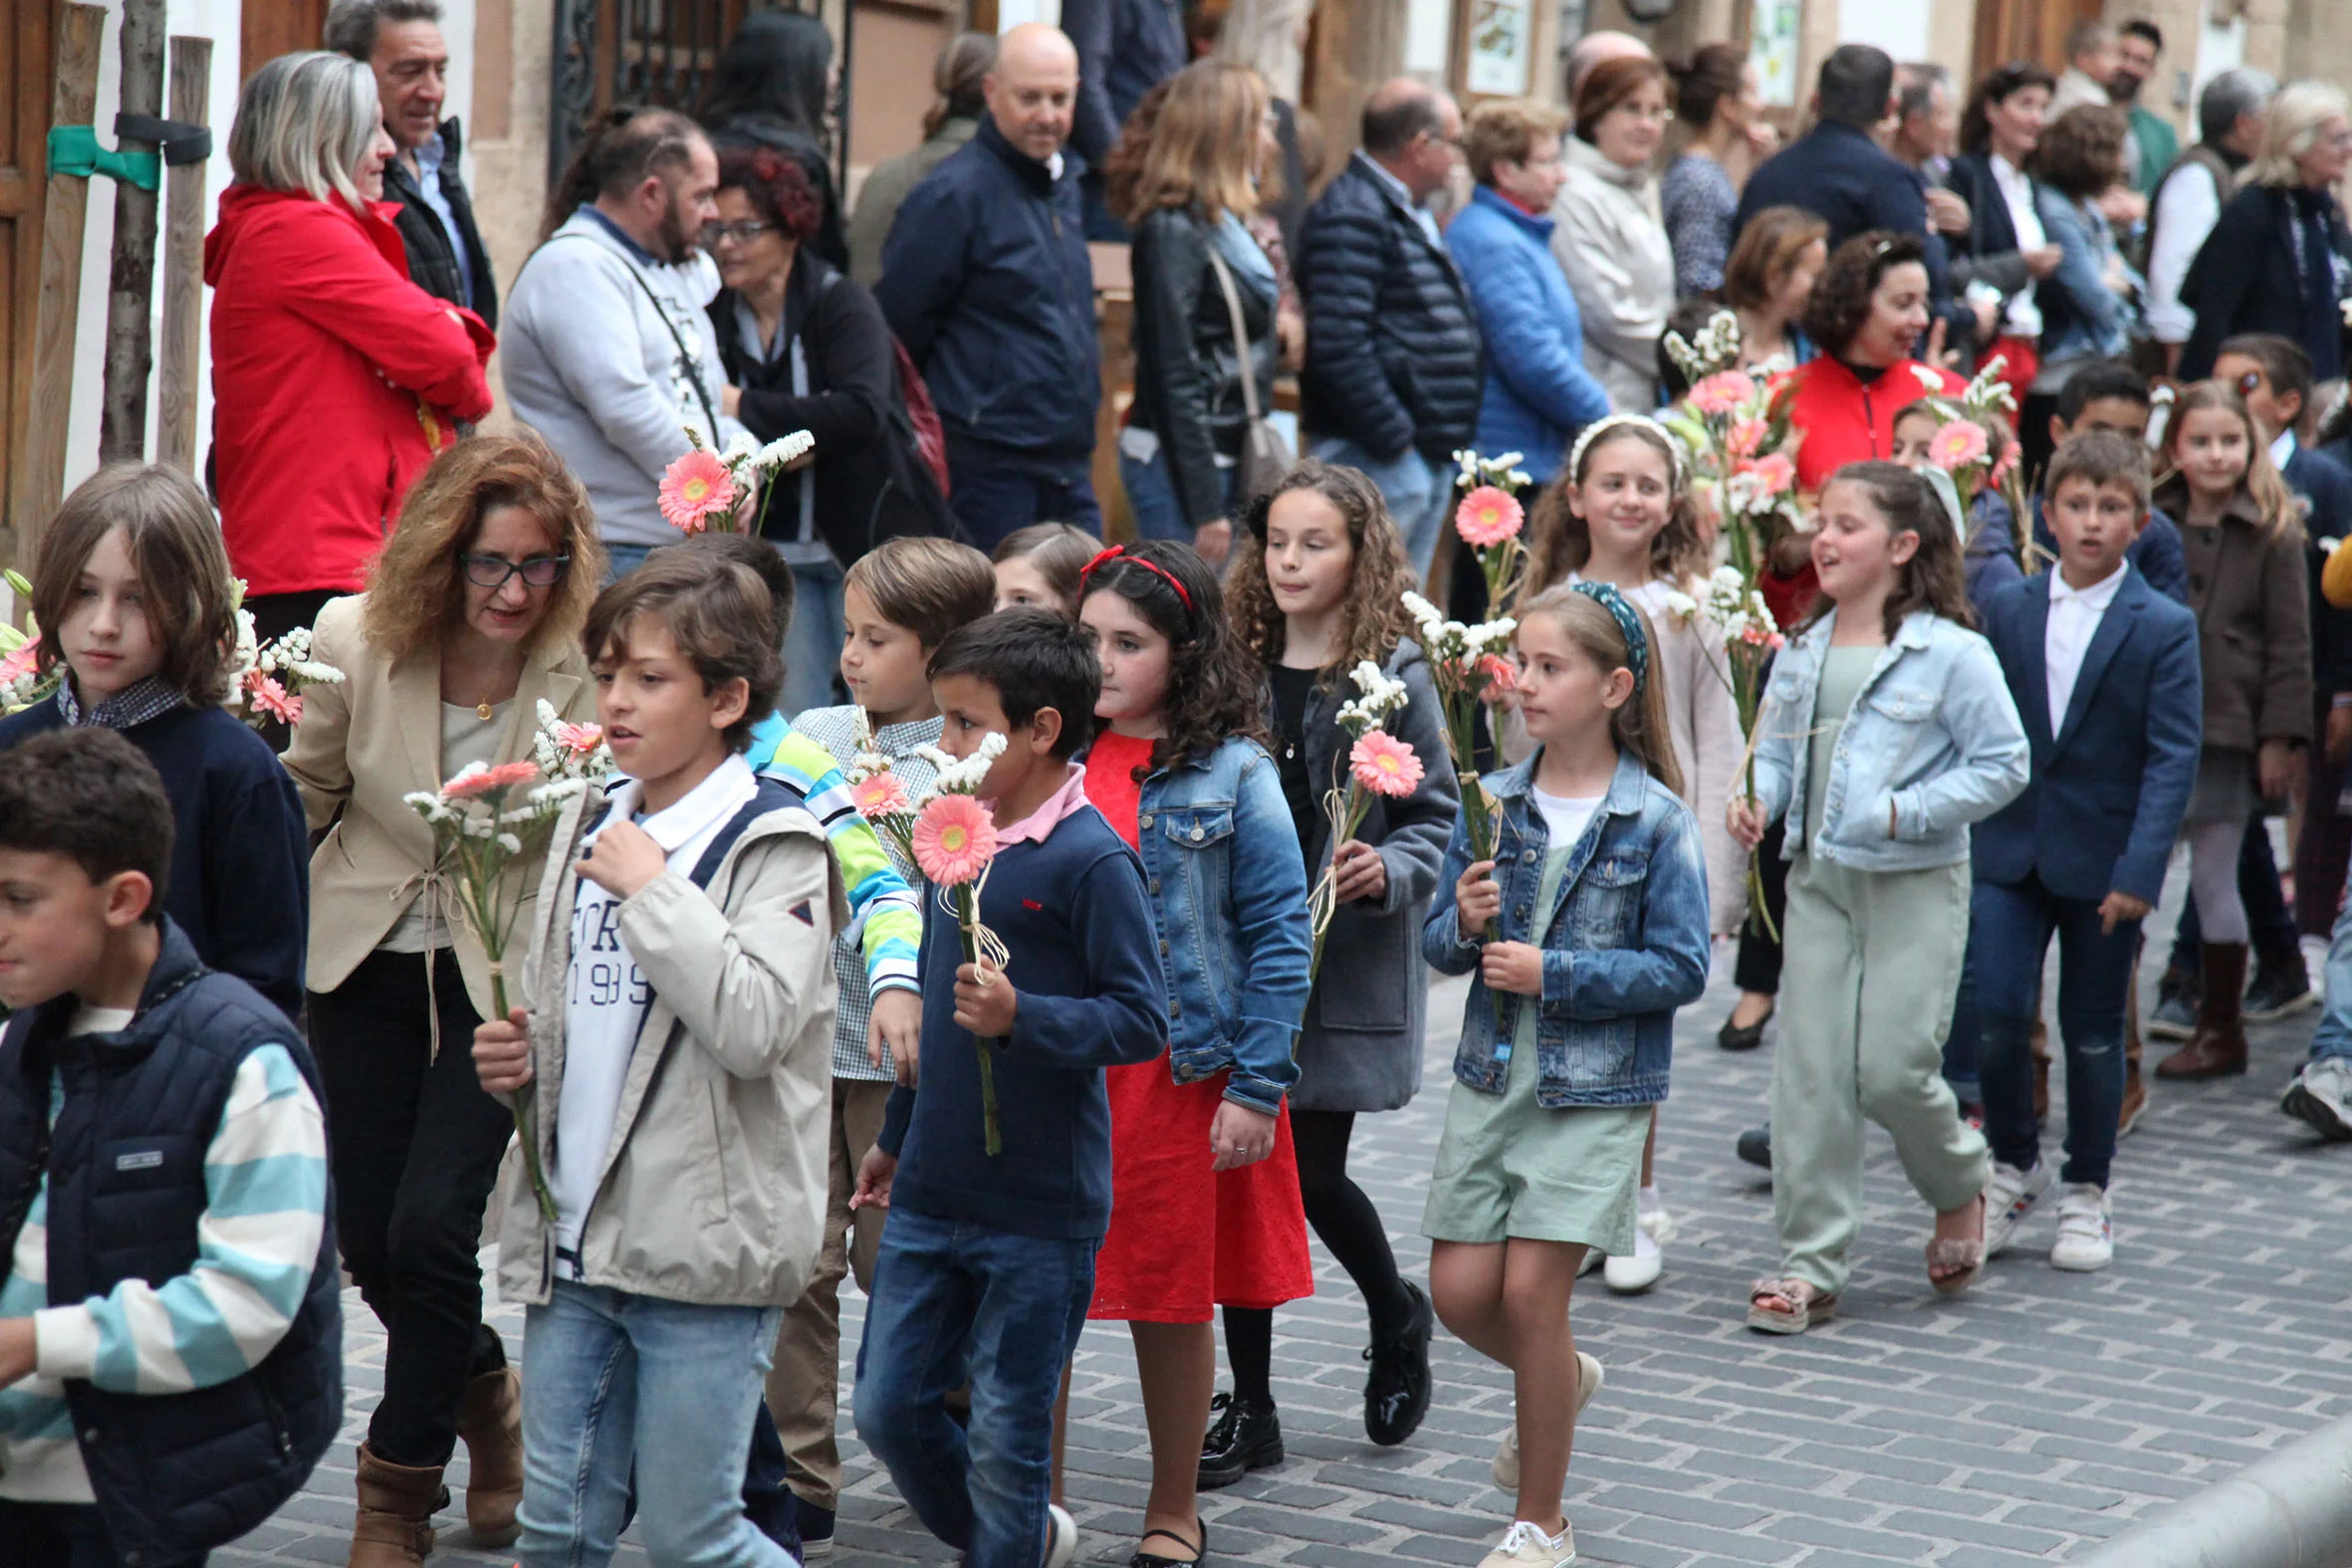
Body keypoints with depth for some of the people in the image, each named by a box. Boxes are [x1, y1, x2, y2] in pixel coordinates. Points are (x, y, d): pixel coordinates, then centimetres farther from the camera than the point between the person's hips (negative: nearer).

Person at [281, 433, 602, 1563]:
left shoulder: (588, 672, -17)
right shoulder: (354, 642, -10)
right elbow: (305, 793, 7)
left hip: (507, 973, -3)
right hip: (368, 960, 3)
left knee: (430, 1224, -12)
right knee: (367, 1233, 7)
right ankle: (487, 1396, 39)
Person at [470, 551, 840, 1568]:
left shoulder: (772, 846, -8)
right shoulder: (589, 825, 14)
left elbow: (755, 1026, -24)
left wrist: (652, 890, -18)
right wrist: (515, 1058, 5)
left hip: (704, 1247, -7)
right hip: (577, 1238, 7)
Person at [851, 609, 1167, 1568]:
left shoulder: (1090, 859, -14)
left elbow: (1142, 1019, -16)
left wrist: (1022, 1018, -30)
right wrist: (897, 1136, 27)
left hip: (1039, 1209, -7)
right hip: (931, 1197, 7)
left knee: (1005, 1434, 1)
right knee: (888, 1409, 11)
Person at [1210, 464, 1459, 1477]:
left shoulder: (1393, 678, -5)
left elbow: (1437, 818, -4)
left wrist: (1387, 873, -22)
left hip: (1347, 962, -4)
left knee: (1311, 1174, -3)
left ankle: (1396, 1320, 29)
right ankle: (1249, 1409, 13)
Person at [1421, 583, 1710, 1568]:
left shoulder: (1655, 821, -9)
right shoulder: (1494, 803, 4)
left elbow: (1681, 967, -11)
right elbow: (1438, 945, 8)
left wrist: (1555, 975, -18)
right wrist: (1464, 925, -15)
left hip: (1595, 1090, -5)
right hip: (1492, 1075, 5)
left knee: (1532, 1289, -6)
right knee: (1460, 1291, 3)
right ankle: (1563, 1378, 38)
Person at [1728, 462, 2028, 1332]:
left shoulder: (1950, 654, -10)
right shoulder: (1801, 650, 7)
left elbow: (2002, 764, -8)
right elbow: (1777, 747, 16)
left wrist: (1907, 812, -17)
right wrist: (1757, 798, -4)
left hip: (1915, 884, -5)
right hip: (1818, 876, 5)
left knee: (1892, 1067, -7)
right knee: (1809, 1069, 1)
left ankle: (1960, 1189, 25)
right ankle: (1810, 1261, 8)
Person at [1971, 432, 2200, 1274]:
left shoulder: (2164, 628, -5)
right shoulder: (2009, 611, 5)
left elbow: (2173, 758, -9)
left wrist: (2140, 871, -16)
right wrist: (1966, 835, 3)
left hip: (2103, 860, -2)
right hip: (2009, 849, 2)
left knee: (2092, 1032, 7)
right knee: (1997, 1014, -7)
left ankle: (2086, 1195, 21)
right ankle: (2013, 1166, 15)